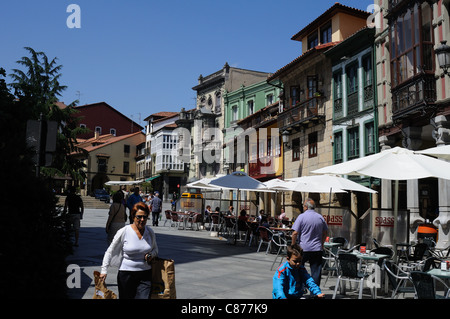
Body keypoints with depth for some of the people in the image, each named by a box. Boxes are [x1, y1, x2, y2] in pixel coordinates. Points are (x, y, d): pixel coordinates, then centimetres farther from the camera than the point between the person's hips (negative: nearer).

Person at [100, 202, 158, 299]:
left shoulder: (150, 232, 3)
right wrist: (104, 271, -9)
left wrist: (151, 255, -3)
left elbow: (155, 249, 20)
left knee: (144, 297, -12)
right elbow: (110, 252, -2)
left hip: (145, 274, 2)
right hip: (126, 273, -2)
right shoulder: (124, 232, -8)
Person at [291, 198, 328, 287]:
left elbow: (295, 233, -11)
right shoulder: (320, 217, 7)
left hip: (303, 248, -4)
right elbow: (325, 232, 17)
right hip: (317, 249, 4)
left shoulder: (301, 217, -8)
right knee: (316, 271, 6)